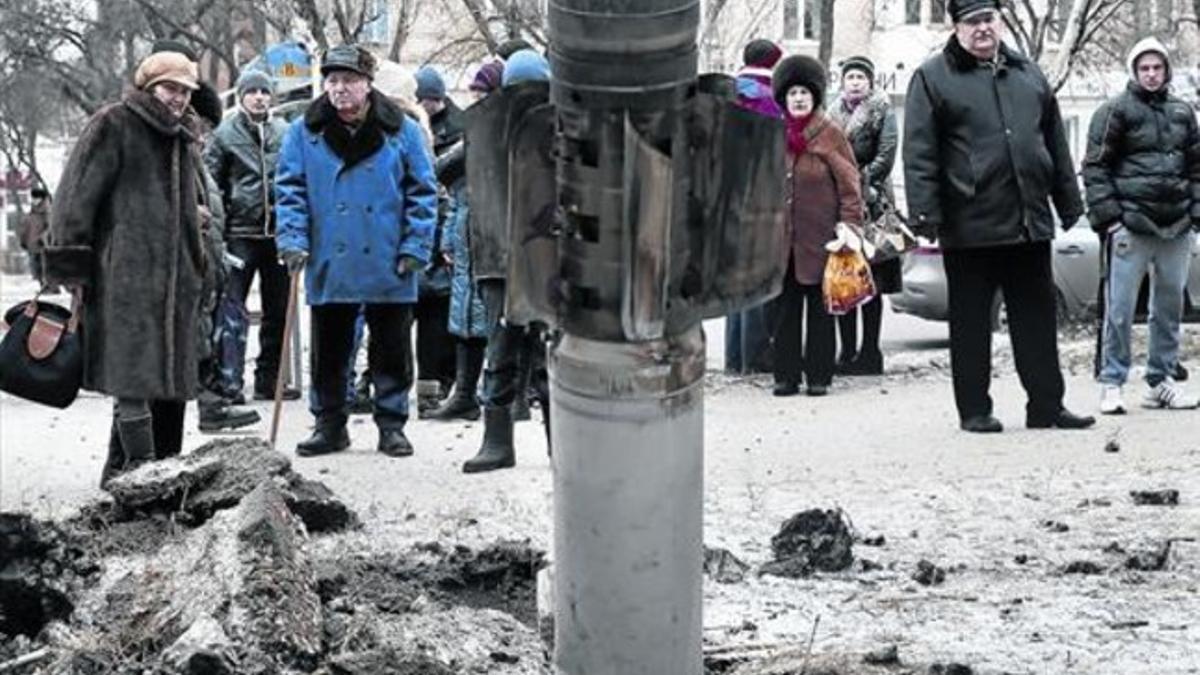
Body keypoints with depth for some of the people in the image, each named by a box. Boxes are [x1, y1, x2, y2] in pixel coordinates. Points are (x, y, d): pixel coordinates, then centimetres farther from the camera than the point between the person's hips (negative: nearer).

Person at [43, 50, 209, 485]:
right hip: (124, 273, -8)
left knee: (169, 375, 7)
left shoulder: (184, 136, 20)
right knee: (134, 372, -15)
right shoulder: (113, 126, -3)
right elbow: (76, 196, -7)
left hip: (176, 277, 8)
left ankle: (122, 470, 15)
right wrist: (71, 265, -12)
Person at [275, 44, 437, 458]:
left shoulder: (402, 132, -1)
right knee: (328, 353, 9)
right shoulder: (304, 133, 2)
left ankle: (392, 426, 17)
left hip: (388, 270, -1)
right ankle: (330, 425, 20)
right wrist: (293, 239, -10)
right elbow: (289, 190, 3)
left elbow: (422, 193, 1)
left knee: (391, 353, 7)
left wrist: (415, 248, -6)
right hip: (328, 267, 1)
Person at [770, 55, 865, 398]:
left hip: (819, 237, -4)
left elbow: (849, 183, -2)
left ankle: (818, 375, 9)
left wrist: (849, 222, -10)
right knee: (786, 308, 6)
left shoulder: (831, 134, -1)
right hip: (781, 237, 4)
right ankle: (787, 375, 11)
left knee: (820, 307, 4)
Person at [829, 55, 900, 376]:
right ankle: (848, 351, 10)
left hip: (870, 203, -5)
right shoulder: (834, 113, 16)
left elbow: (886, 156, -6)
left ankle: (869, 352, -1)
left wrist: (862, 182, -13)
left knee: (870, 282, -4)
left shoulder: (882, 112, 2)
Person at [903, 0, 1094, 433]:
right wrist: (925, 214, -14)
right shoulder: (934, 78, -1)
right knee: (971, 323, 3)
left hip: (1030, 222, 5)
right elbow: (919, 153, -6)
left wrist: (1069, 202, 16)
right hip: (969, 227, -4)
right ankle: (974, 409, 11)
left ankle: (1046, 405, 14)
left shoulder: (1029, 75, 15)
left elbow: (1056, 144, 19)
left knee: (1038, 317, 8)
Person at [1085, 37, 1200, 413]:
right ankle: (1111, 383, 1)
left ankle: (1161, 380, 18)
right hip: (1132, 224, -5)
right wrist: (1107, 215, -10)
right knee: (1120, 308, -5)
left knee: (1170, 307, 9)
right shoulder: (1116, 111, -2)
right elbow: (1095, 167, -5)